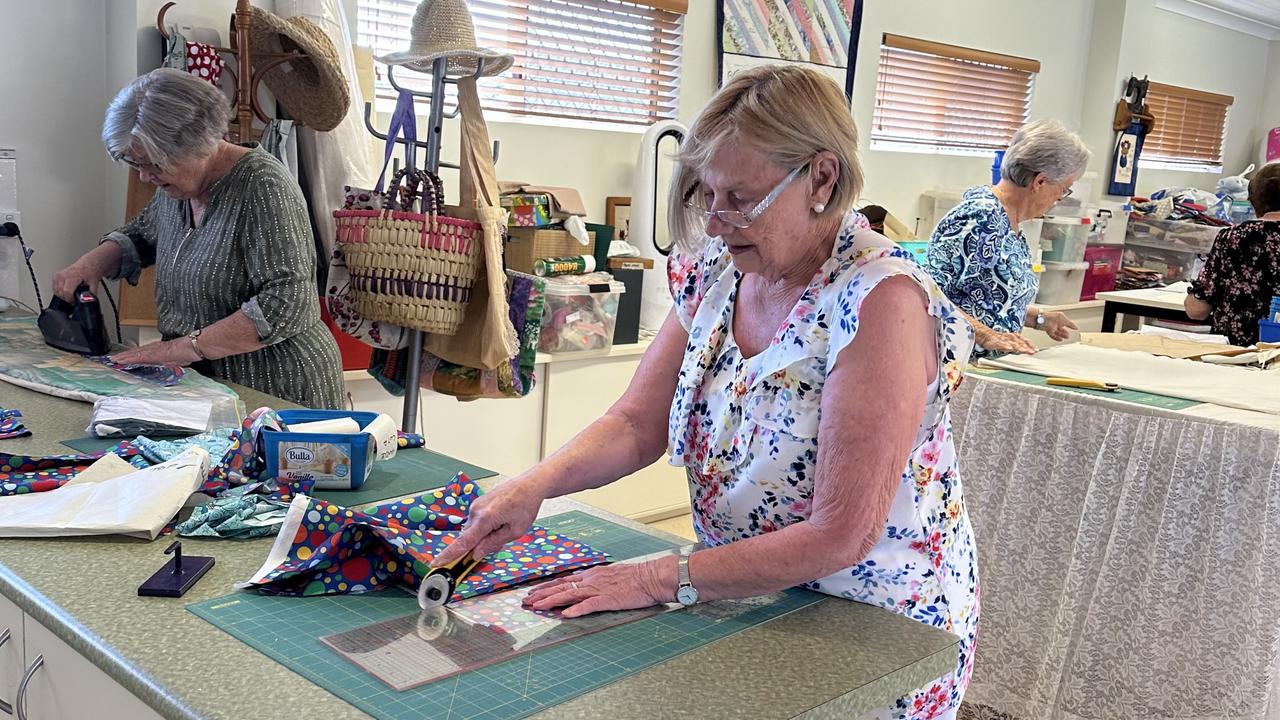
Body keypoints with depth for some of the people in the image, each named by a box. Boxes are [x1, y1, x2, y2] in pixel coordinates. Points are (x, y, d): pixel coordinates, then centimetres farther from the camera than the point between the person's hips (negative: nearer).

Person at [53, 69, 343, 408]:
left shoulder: (263, 186, -18)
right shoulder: (178, 185, 7)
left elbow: (286, 304, -26)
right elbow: (139, 236, 27)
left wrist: (185, 347, -24)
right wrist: (92, 261, 6)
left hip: (276, 389, -7)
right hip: (205, 381, 7)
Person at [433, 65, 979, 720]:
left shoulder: (880, 300, -25)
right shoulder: (716, 272, -3)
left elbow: (839, 537, -25)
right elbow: (638, 425, 0)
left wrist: (659, 580, -24)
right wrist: (536, 484, -17)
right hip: (748, 607, 6)